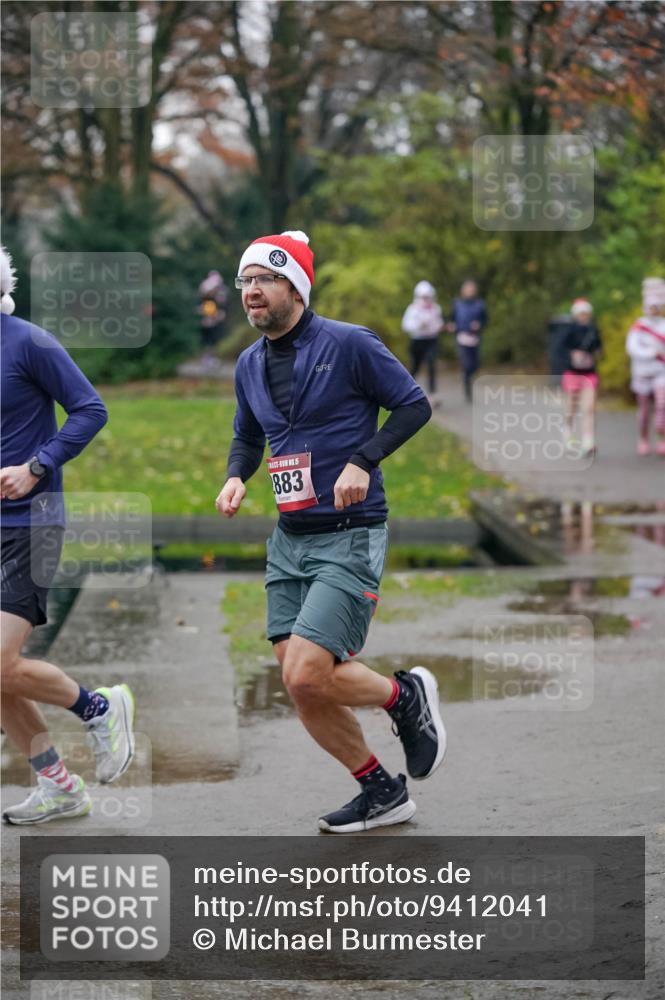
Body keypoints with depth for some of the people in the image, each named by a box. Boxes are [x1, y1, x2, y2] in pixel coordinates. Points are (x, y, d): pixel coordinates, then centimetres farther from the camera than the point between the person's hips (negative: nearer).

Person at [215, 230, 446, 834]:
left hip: (351, 535, -7)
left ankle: (406, 697, 11)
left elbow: (415, 405, -5)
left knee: (306, 673, -18)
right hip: (289, 541, 7)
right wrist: (236, 477, 4)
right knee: (303, 690, 3)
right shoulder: (249, 365, 10)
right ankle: (382, 793, 21)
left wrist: (363, 461, -17)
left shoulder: (349, 344, -9)